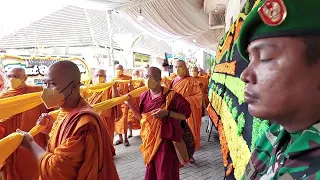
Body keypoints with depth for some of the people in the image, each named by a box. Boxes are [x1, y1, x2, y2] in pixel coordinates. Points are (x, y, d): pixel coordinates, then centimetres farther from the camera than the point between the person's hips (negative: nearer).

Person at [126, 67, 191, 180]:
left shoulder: (171, 95, -14)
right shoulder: (144, 96, 3)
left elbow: (185, 114, -10)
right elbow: (141, 117, 8)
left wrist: (167, 113, -23)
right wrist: (130, 104, -4)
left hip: (165, 139, -5)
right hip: (149, 139, 5)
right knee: (151, 170, 18)